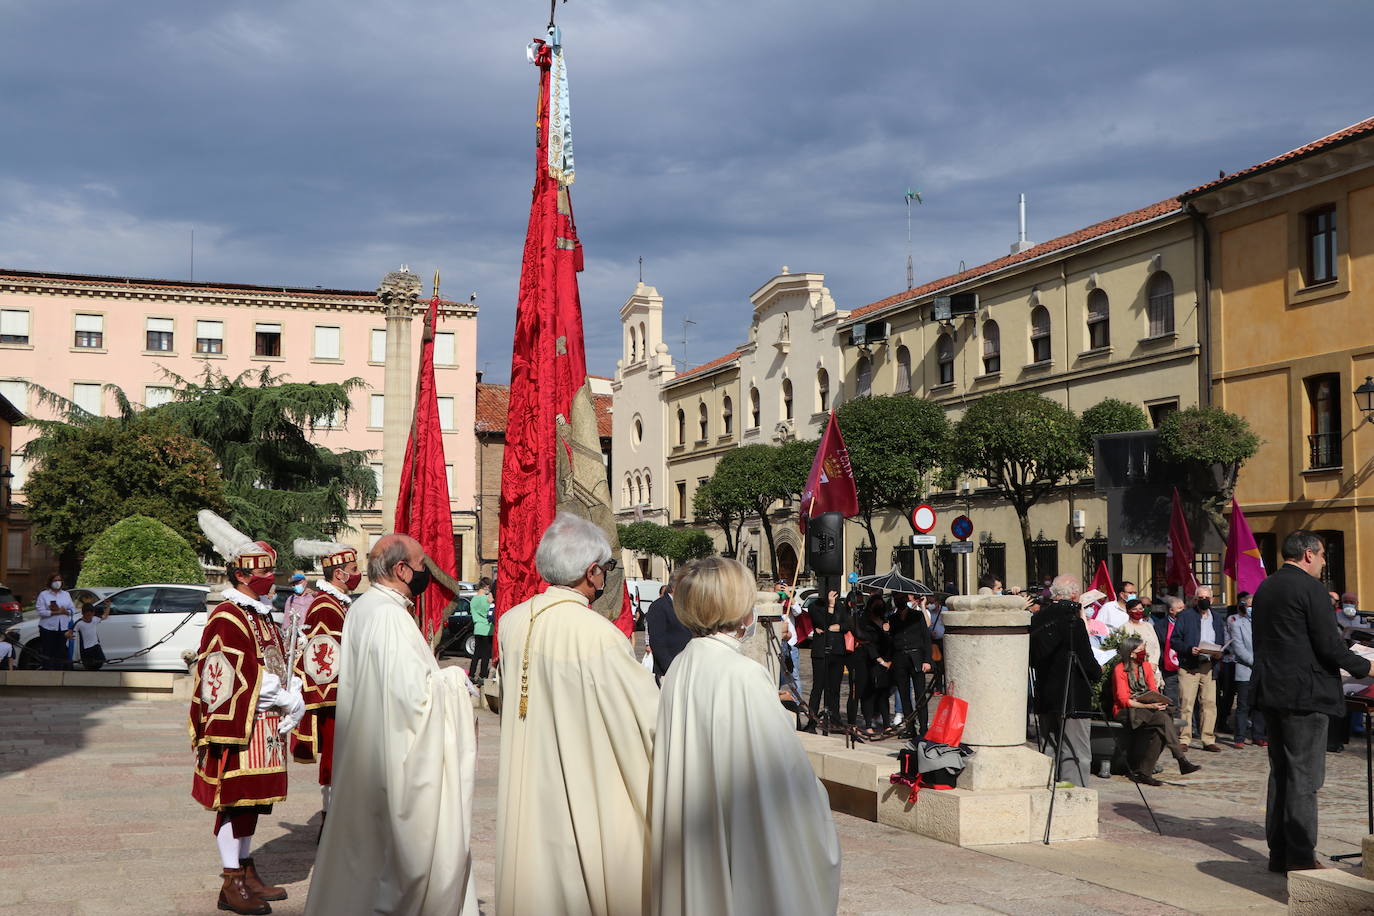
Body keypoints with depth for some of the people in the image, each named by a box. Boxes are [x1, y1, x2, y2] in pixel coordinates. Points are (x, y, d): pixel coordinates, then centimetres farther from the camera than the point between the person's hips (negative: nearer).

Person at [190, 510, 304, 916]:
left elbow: (279, 666, 19)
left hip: (265, 726, 9)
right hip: (239, 726, -9)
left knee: (252, 800, 15)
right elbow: (227, 680, -19)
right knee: (234, 801, -3)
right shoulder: (226, 619, -15)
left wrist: (293, 700, 0)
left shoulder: (263, 616, 15)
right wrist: (284, 700, -15)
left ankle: (247, 871, 26)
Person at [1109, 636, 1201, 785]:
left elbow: (1153, 690, 12)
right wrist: (1149, 706, -25)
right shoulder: (1120, 669, -7)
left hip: (1146, 709, 6)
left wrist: (1160, 702, -12)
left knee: (1159, 730, -30)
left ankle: (1143, 772, -29)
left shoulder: (1146, 666, 13)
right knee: (1163, 719, -31)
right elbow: (1123, 700, -14)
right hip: (1125, 711, -6)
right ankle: (1182, 760, -34)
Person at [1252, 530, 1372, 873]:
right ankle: (1300, 857, -1)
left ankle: (1279, 852, 17)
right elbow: (1328, 644, -16)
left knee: (1280, 772, 14)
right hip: (1304, 693, -8)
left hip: (1270, 690, 8)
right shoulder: (1310, 589, -12)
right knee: (1304, 776, -3)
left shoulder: (1264, 589, 12)